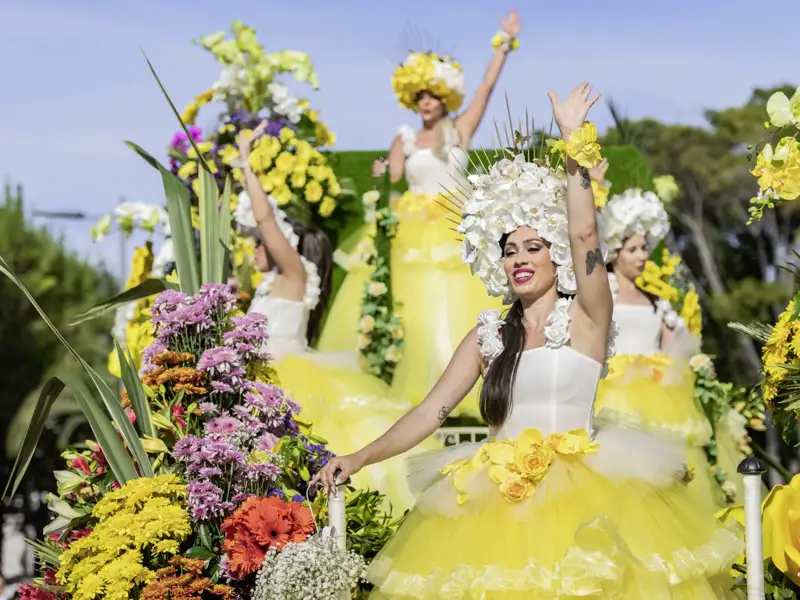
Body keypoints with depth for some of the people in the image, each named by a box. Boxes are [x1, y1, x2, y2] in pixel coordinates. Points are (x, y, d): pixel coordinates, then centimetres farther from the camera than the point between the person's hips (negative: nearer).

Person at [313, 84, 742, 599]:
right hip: (498, 496, 4)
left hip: (580, 492, -4)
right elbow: (431, 412, 11)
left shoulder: (586, 318, 3)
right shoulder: (488, 337, 14)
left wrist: (574, 142, -14)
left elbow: (584, 234, -12)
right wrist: (362, 458, 1)